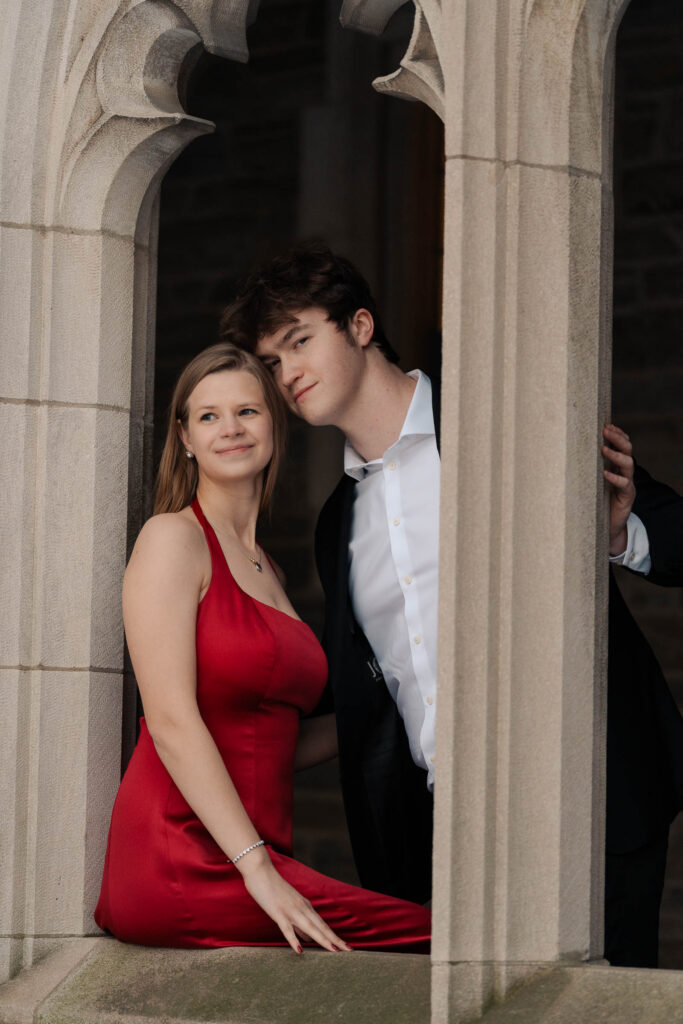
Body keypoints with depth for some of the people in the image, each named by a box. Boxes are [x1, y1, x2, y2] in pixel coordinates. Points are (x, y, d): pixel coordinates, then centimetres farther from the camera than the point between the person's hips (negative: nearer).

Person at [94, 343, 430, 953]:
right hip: (182, 861, -8)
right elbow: (171, 722, -13)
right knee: (433, 935, -22)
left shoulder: (265, 569, 22)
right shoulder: (172, 539, -1)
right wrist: (257, 870, -20)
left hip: (250, 854, 8)